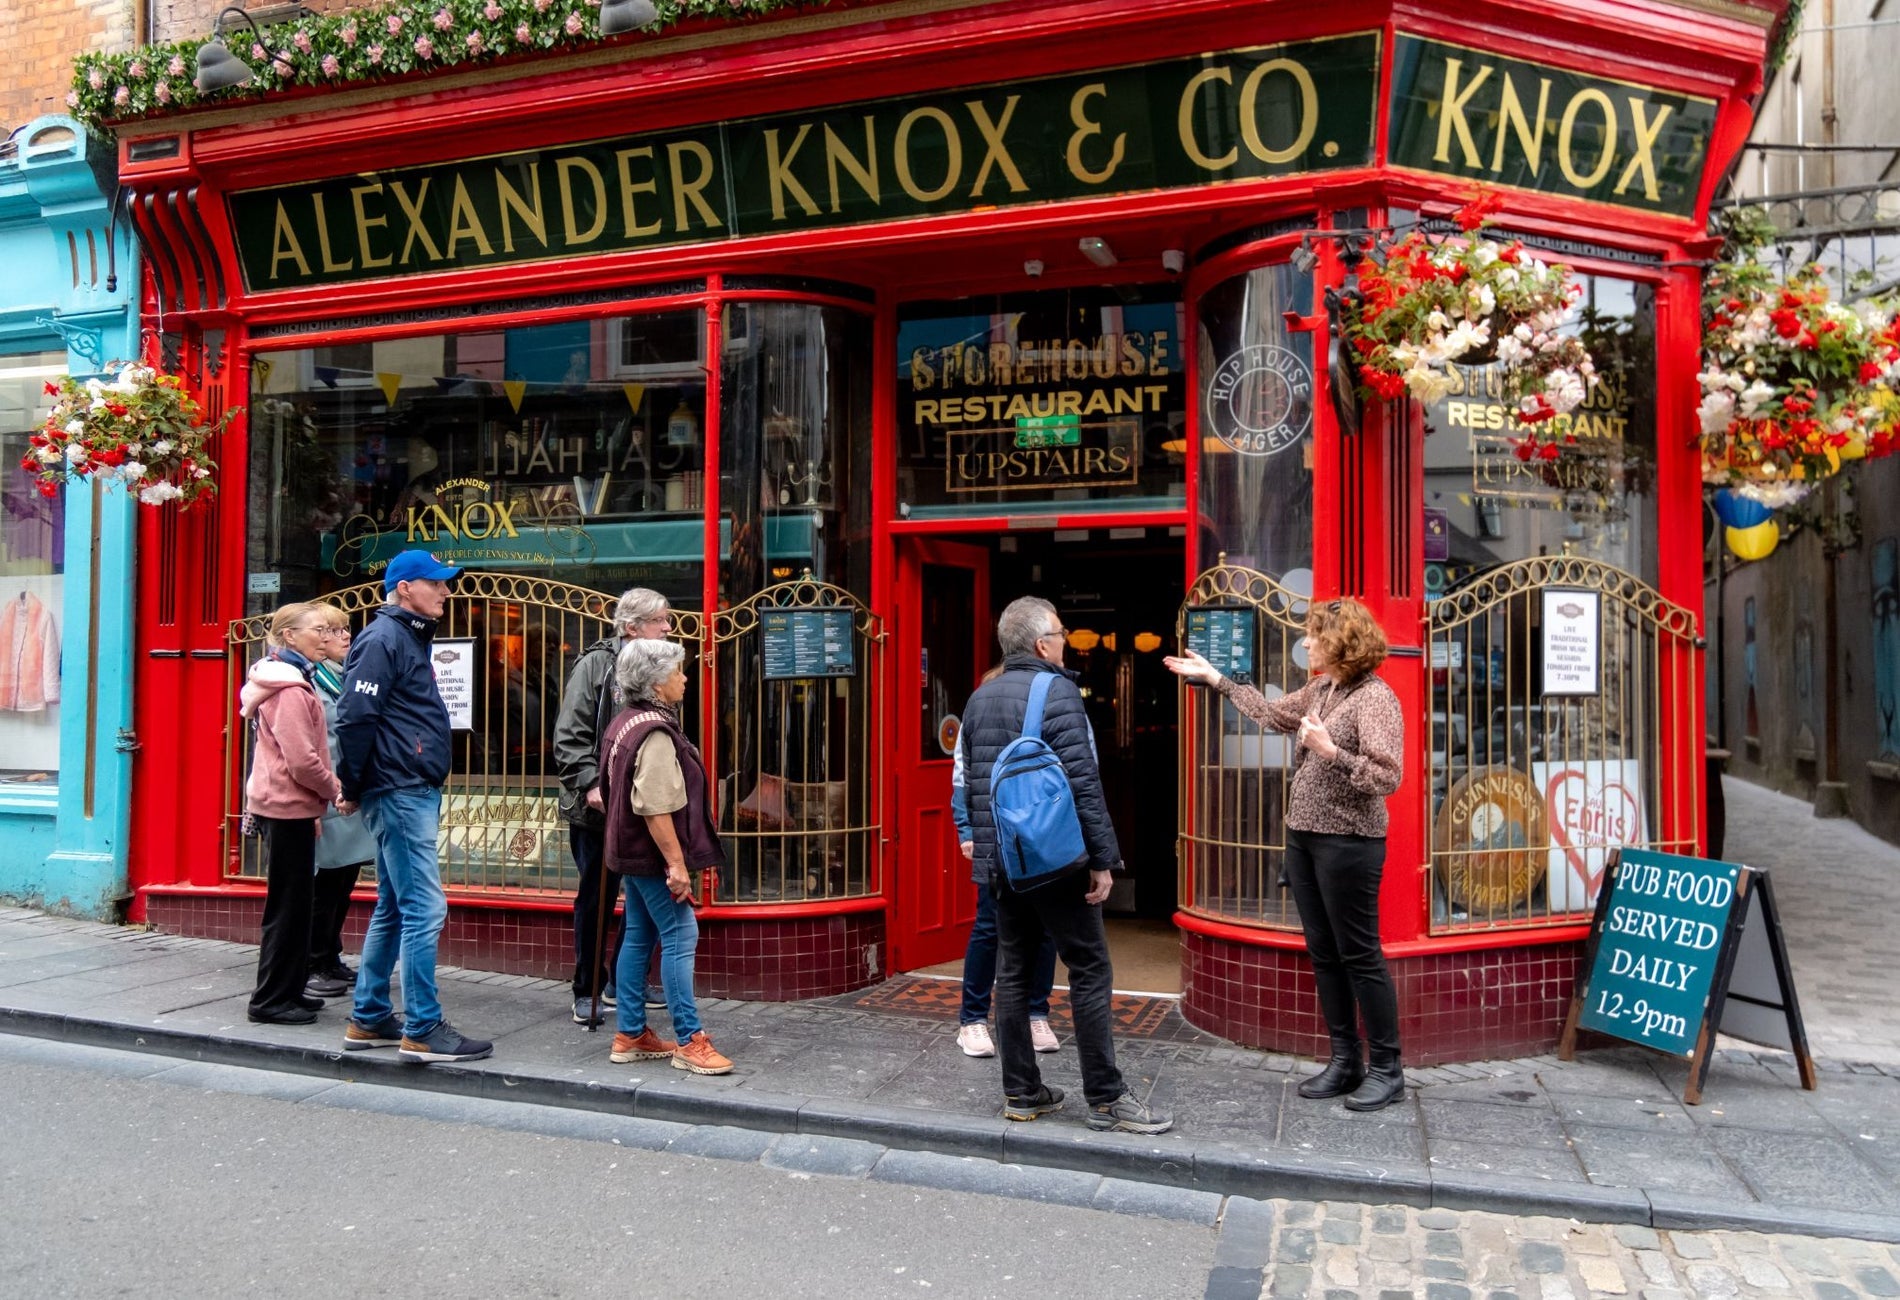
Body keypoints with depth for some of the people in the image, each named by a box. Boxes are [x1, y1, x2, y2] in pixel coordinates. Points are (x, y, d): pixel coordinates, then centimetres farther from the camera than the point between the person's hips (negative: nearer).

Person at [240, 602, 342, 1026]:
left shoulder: (289, 682, 16)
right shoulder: (290, 689, -17)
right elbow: (302, 760, -22)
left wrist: (328, 789, 15)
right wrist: (334, 790, -8)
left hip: (282, 803, 11)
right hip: (288, 805, -11)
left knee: (293, 902, 16)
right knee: (287, 904, -2)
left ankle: (289, 991, 25)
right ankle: (272, 999, 6)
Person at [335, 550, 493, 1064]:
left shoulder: (411, 638, 19)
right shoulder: (383, 640, -11)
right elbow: (353, 717, -18)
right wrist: (353, 787, -10)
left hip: (416, 793, 10)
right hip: (399, 793, -10)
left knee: (394, 909, 15)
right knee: (424, 910, -8)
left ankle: (369, 1019, 24)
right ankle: (423, 1031, -3)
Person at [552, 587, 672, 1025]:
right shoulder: (595, 664, -8)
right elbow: (569, 735, -11)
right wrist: (590, 784, -21)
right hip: (597, 806, -5)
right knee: (596, 898, 5)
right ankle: (587, 992, 19)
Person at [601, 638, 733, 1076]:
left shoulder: (625, 723, 13)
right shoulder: (656, 733, -20)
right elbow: (655, 809, -25)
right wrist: (676, 863, -22)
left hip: (632, 853, 11)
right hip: (652, 854, -11)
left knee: (639, 937, 14)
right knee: (680, 937, -6)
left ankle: (631, 1034, 22)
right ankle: (689, 1041, -3)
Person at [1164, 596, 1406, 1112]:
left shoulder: (1375, 697, -14)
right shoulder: (1318, 690, 10)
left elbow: (1388, 778, -20)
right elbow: (1274, 713, 28)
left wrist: (1330, 751, -27)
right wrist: (1216, 678, 30)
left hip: (1347, 842, -8)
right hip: (1303, 836, 9)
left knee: (1359, 956, -1)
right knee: (1323, 953, 12)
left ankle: (1386, 1070, 12)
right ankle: (1344, 1060, 22)